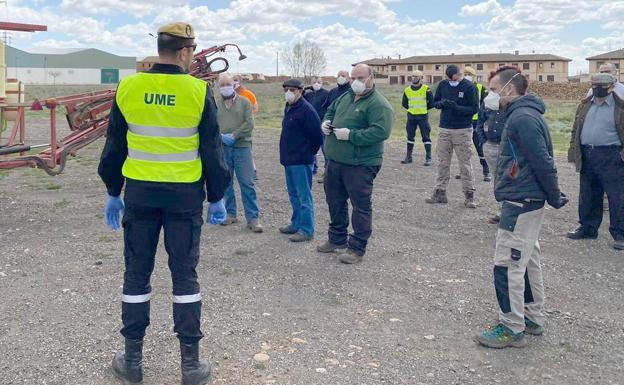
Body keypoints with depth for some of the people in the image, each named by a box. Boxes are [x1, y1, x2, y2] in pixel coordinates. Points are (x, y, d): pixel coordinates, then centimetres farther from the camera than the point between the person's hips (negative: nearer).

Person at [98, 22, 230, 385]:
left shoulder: (128, 88, 0)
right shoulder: (199, 91, -8)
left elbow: (114, 147, 6)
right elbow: (213, 151, -4)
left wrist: (113, 193, 16)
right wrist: (217, 198, 6)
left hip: (139, 193, 2)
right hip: (185, 195, -2)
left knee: (136, 274, 12)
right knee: (185, 274, 7)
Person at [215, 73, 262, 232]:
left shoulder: (244, 102, 5)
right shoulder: (215, 104, 9)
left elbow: (249, 124, -4)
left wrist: (234, 136, -13)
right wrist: (222, 137, -14)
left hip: (242, 147, -2)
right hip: (222, 148, 2)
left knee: (247, 183, -4)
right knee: (226, 183, 10)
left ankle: (252, 218, 0)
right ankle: (230, 214, 23)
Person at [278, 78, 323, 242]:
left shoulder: (306, 110, -16)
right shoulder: (288, 108, 13)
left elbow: (317, 135, -18)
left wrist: (308, 153, -7)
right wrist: (286, 155, 18)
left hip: (301, 162, -10)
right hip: (289, 160, 10)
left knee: (304, 196, -4)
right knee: (294, 195, 18)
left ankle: (306, 230, 2)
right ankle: (296, 224, 30)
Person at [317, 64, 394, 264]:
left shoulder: (379, 104, -14)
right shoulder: (346, 97, 13)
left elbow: (381, 132, -25)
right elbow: (331, 110, 29)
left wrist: (350, 135, -24)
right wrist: (326, 122, 5)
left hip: (360, 165, -8)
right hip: (334, 161, 8)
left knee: (361, 206, 0)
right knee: (335, 202, 19)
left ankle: (357, 248, 9)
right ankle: (337, 239, 36)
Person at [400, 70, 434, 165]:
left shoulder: (426, 89, -7)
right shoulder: (407, 90, 3)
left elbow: (432, 103, -4)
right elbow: (404, 103, 14)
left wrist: (423, 108, -2)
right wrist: (412, 108, 4)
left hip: (423, 116, -4)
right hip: (411, 116, 4)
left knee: (426, 137, -1)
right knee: (410, 136, 11)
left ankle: (428, 158, 4)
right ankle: (408, 157, 20)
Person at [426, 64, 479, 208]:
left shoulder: (469, 87, -7)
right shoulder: (443, 85, 5)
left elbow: (474, 108, -9)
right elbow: (435, 102, 13)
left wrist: (456, 107, -22)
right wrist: (442, 103, -11)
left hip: (463, 131, -4)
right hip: (444, 130, 4)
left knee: (465, 164, 0)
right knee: (443, 163, 7)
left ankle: (469, 195, 6)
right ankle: (440, 193, 14)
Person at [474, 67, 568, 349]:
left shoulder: (522, 118, -20)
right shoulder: (525, 114, 13)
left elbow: (543, 162, -21)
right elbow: (544, 161, 17)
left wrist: (554, 197, -12)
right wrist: (554, 196, 17)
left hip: (520, 203, -11)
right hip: (527, 201, 11)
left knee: (508, 265, -4)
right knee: (528, 261, 18)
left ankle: (512, 329, 5)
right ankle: (532, 317, 30)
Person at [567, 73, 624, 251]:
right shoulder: (584, 106, 12)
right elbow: (576, 130, 17)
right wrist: (574, 151, 10)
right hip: (587, 156, 5)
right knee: (587, 196, 14)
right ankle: (588, 228, 27)